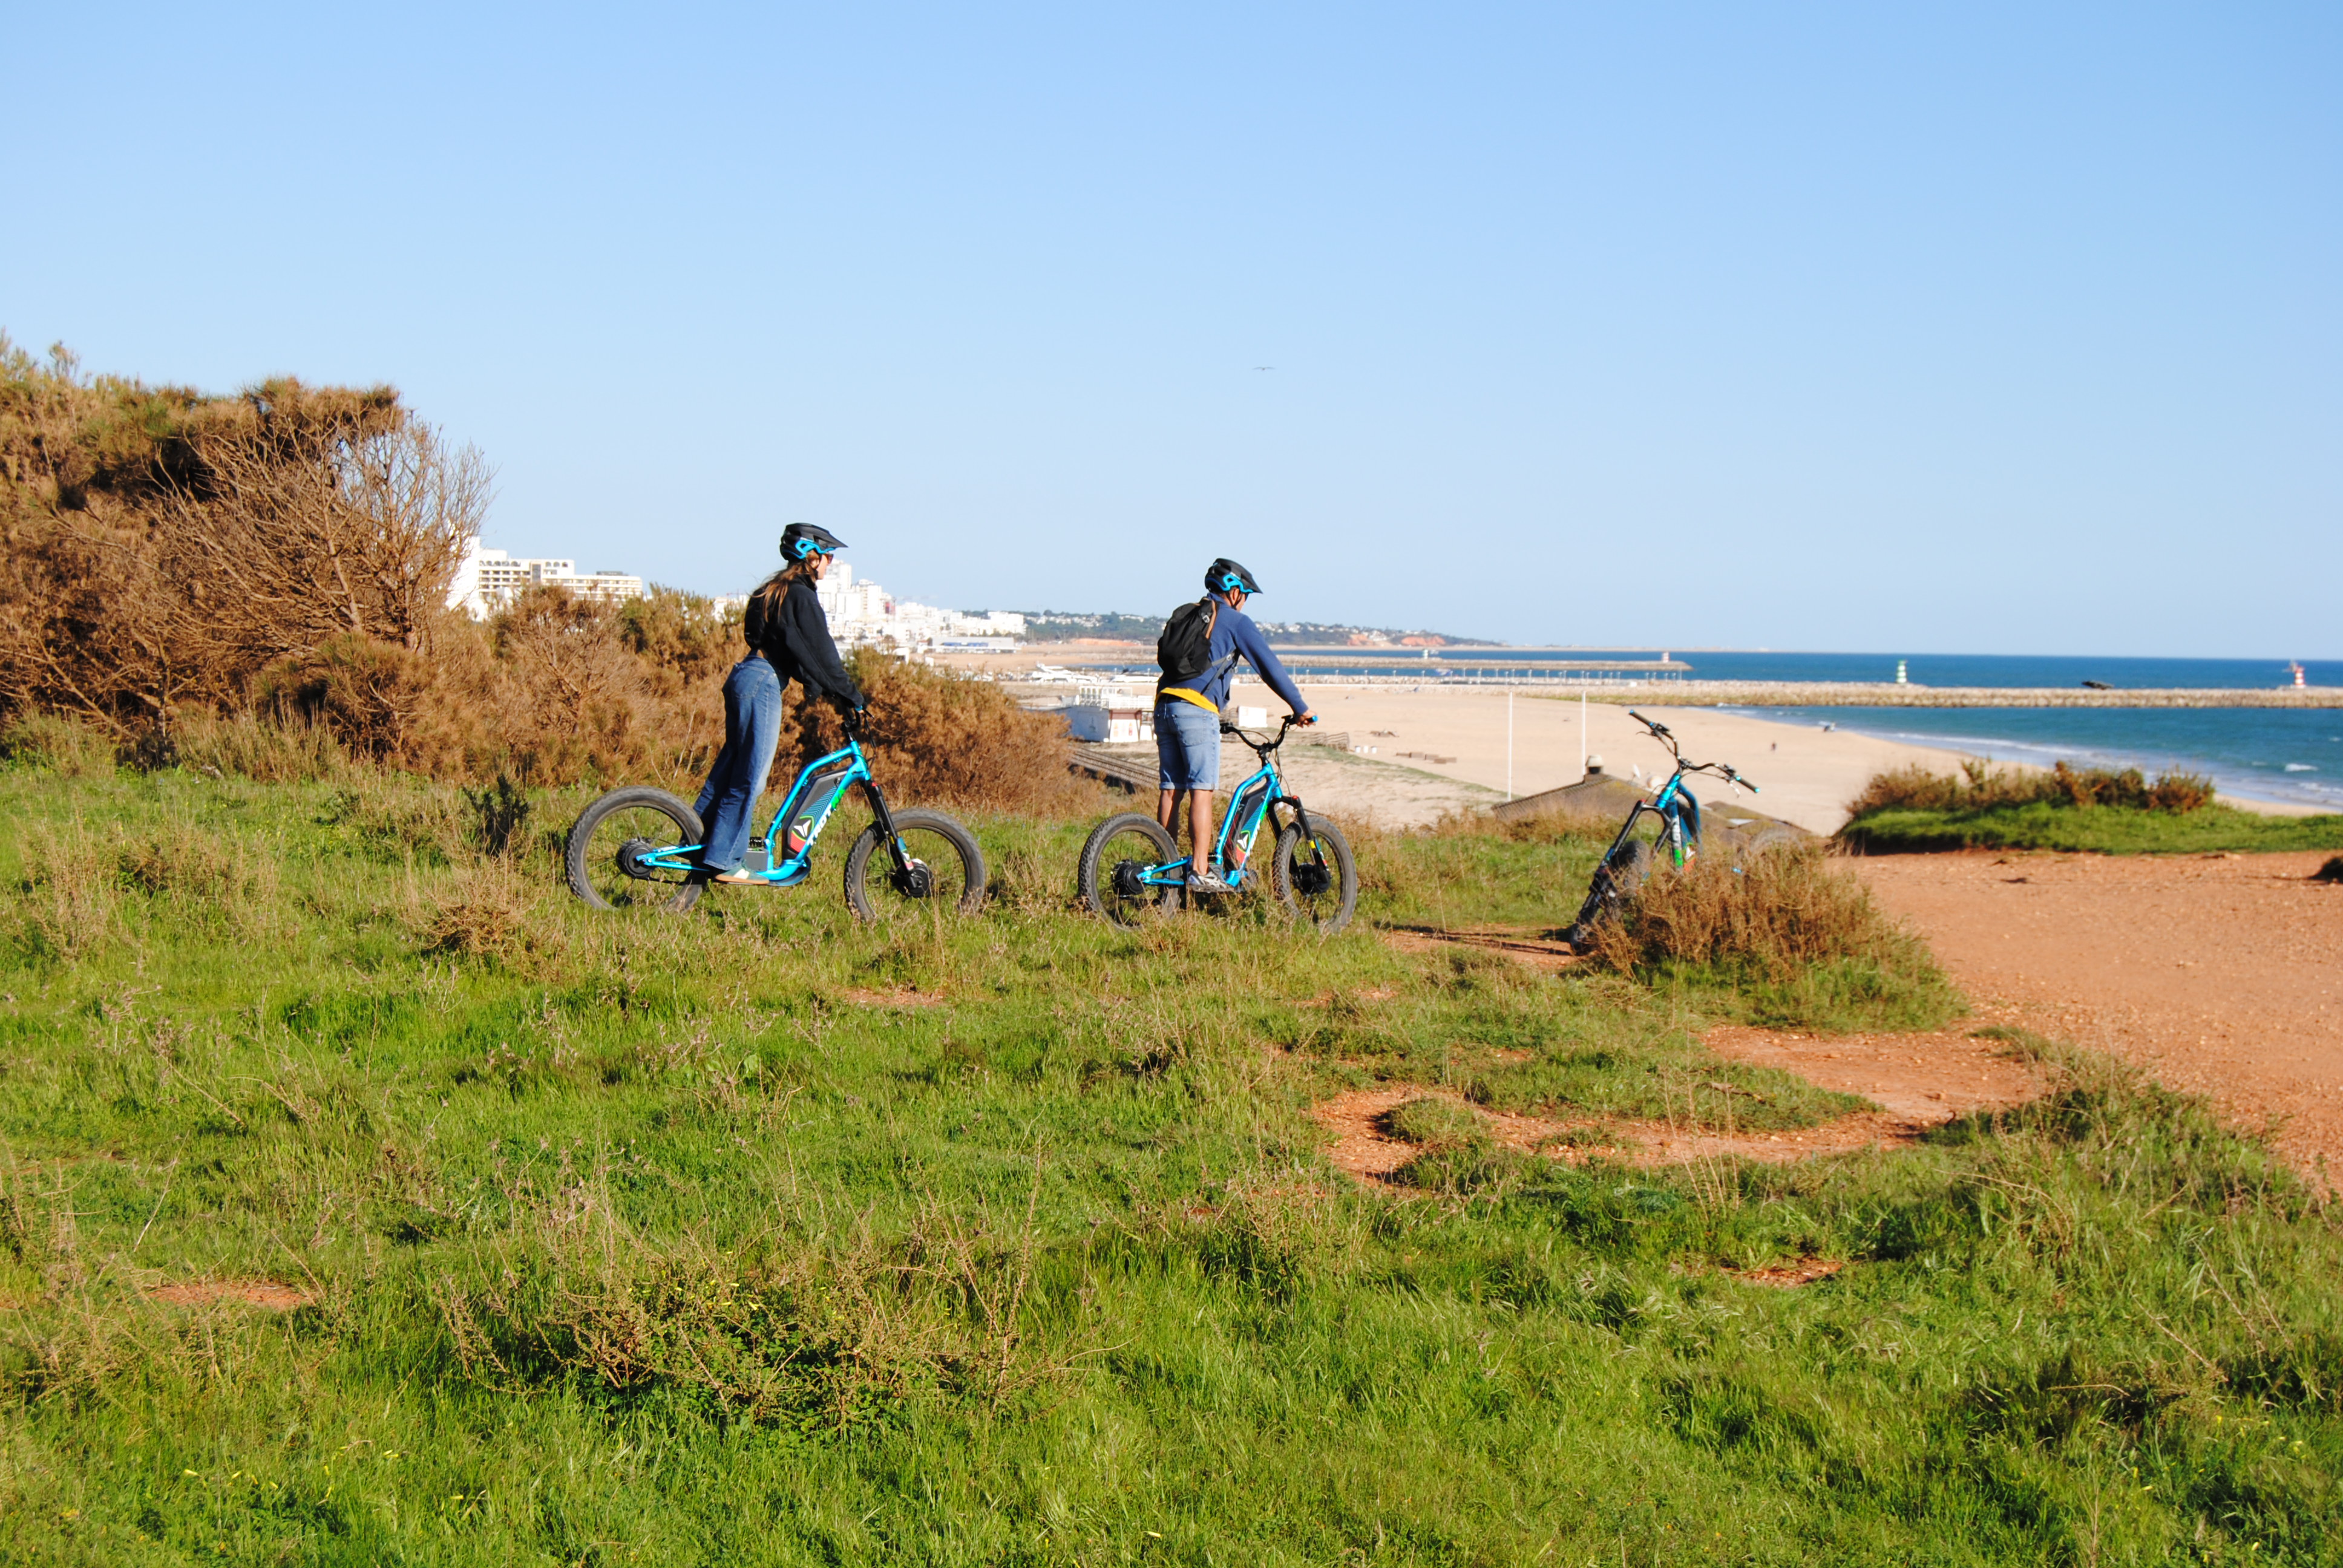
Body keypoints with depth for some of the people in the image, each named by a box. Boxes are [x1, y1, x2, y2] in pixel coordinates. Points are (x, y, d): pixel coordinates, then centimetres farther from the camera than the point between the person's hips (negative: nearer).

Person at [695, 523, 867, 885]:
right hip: (763, 683, -10)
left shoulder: (774, 591, 18)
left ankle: (696, 843, 21)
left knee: (731, 765, 16)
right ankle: (725, 861, -6)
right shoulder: (800, 596, -11)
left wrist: (818, 687, 20)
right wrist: (853, 696, -8)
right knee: (751, 776, -6)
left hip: (745, 677, 10)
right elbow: (821, 653, -13)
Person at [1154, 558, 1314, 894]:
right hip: (1197, 709, -7)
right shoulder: (1235, 620, 4)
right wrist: (1300, 708, 10)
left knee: (1171, 790, 8)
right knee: (1201, 790, -7)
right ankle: (1200, 872, -12)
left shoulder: (1184, 616, 24)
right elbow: (1270, 666, 2)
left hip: (1164, 705, 7)